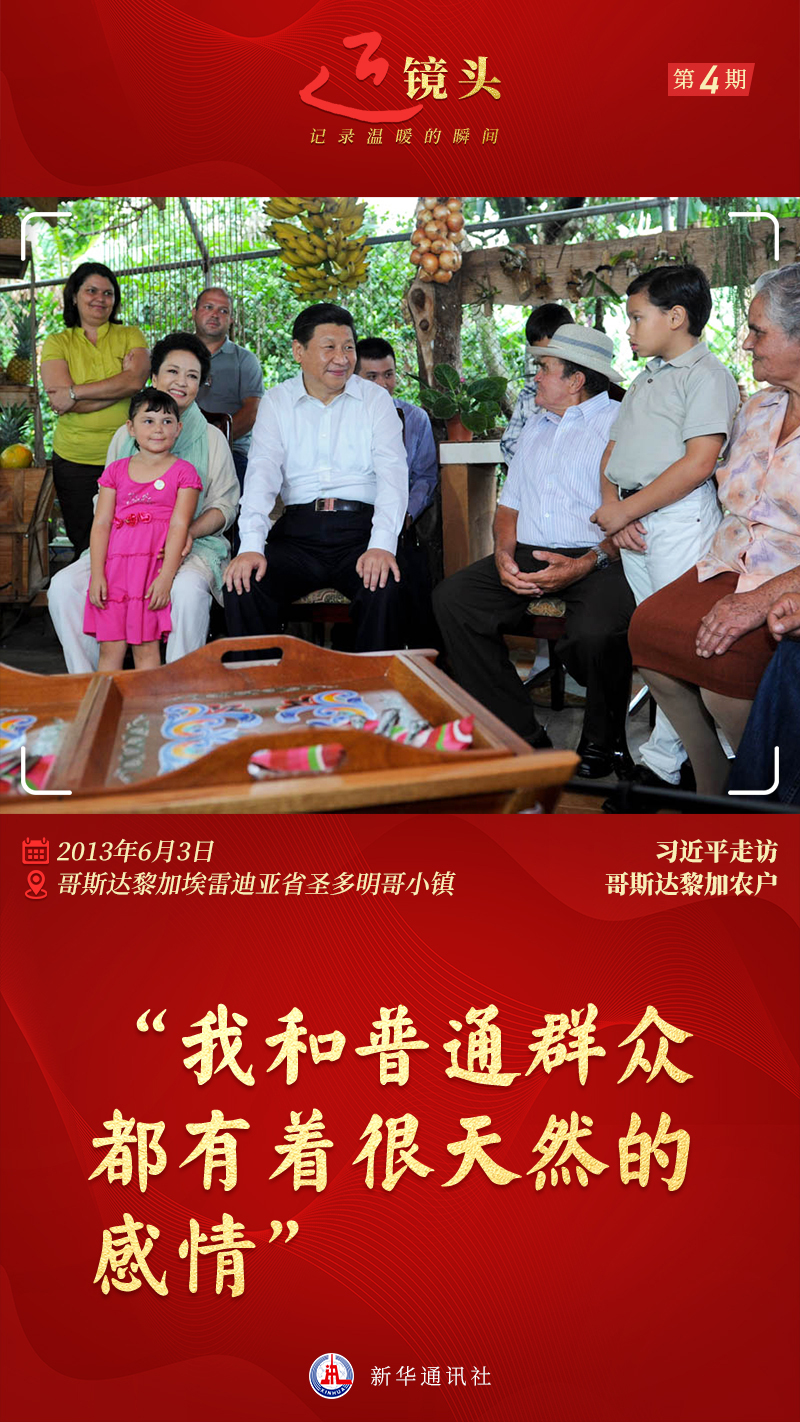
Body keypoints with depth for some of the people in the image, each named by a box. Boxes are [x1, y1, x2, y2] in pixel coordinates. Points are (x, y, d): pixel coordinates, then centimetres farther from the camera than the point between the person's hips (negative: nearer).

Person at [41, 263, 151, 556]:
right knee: (84, 547, 7)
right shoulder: (57, 343, 6)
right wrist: (120, 385, -12)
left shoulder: (130, 336, 8)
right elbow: (58, 399, -10)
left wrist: (74, 393, -14)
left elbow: (137, 379, -12)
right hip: (74, 462, 0)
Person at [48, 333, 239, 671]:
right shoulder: (124, 436, 18)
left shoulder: (212, 438, 11)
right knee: (63, 585, -21)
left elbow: (224, 504, 5)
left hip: (191, 544, -3)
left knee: (189, 589, -39)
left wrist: (190, 532, -15)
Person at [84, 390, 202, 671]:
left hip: (155, 564, -3)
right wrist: (97, 574, -3)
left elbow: (179, 526, -4)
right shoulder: (115, 471, 14)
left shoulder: (183, 472, 5)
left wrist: (166, 576, -14)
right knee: (109, 648, 0)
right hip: (114, 566, 3)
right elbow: (101, 523, 8)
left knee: (146, 647, -5)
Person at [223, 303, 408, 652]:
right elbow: (262, 471, -1)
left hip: (360, 529, -1)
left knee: (385, 585, -32)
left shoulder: (375, 399, 9)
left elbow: (393, 472, -3)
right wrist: (251, 545, -19)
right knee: (241, 585, -24)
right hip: (298, 532, 1)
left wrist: (382, 544, -21)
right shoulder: (276, 402, 11)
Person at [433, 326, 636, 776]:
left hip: (598, 559, -7)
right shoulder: (536, 428, 26)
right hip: (529, 554, 7)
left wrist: (585, 565, -22)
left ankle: (603, 740, -5)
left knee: (596, 632, -36)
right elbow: (509, 506, 25)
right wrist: (504, 554, 3)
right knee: (451, 597, -16)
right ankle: (521, 732, -10)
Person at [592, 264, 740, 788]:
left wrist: (627, 509, -14)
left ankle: (663, 761, -7)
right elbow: (613, 451, 18)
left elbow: (698, 463, -16)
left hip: (680, 518, -9)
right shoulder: (644, 381, 22)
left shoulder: (707, 374, -5)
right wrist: (614, 509, -1)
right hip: (633, 521, 9)